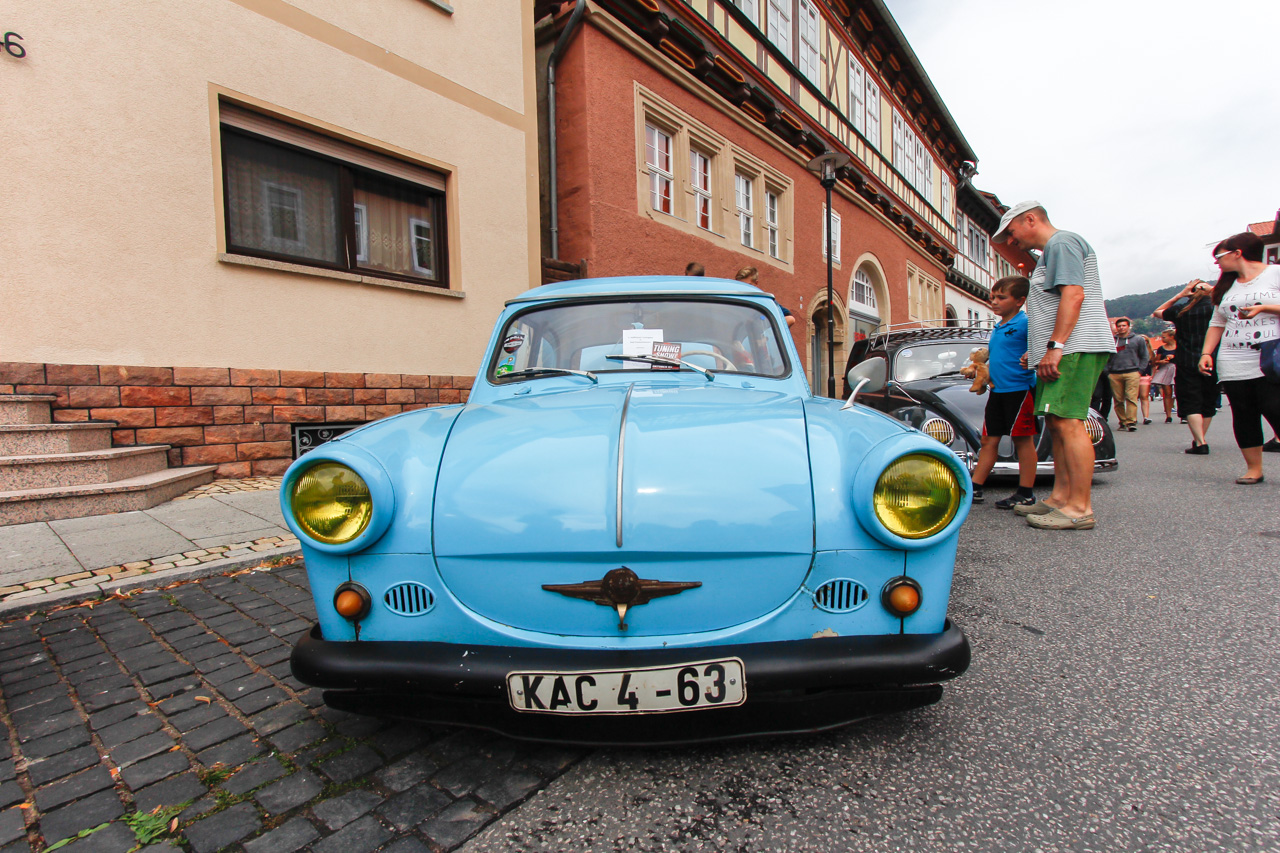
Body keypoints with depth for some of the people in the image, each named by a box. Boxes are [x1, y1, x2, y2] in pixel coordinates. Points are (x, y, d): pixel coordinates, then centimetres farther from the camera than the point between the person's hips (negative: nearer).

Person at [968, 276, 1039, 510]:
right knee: (989, 440, 9)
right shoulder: (996, 329, 17)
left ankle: (1026, 494, 8)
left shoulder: (1026, 323, -7)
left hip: (1020, 389, -8)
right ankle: (975, 489, 13)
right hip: (997, 391, 8)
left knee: (1023, 440, 0)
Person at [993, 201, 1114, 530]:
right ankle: (1060, 497, 13)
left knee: (1068, 422, -15)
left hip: (1075, 346, -11)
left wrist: (1055, 346, -24)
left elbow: (1074, 295, -18)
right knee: (1056, 423, 9)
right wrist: (1036, 352, 24)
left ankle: (1080, 509, -14)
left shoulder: (1061, 242, -4)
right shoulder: (1050, 252, 27)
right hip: (1063, 351, 11)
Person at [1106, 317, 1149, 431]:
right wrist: (1108, 370, 4)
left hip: (1132, 374, -1)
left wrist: (1139, 370, 4)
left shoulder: (1138, 339, 14)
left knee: (1131, 398, -11)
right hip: (1114, 375, 1)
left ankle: (1131, 422, -12)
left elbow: (1145, 356, 15)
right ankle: (1122, 422, 9)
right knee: (1118, 399, 0)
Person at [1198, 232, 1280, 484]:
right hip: (1233, 366, 5)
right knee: (1243, 417, 3)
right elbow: (1217, 323, 20)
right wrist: (1207, 352, 9)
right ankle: (1253, 469, 10)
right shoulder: (1226, 287, 19)